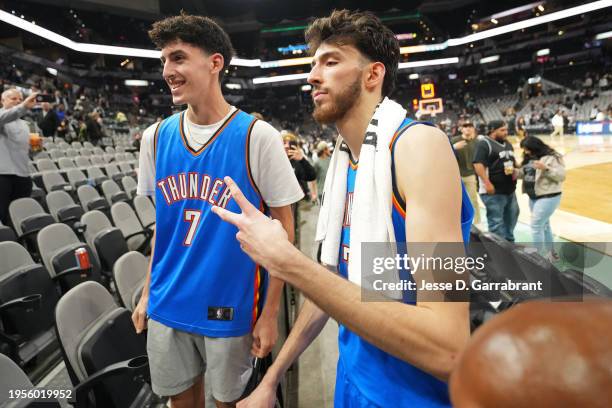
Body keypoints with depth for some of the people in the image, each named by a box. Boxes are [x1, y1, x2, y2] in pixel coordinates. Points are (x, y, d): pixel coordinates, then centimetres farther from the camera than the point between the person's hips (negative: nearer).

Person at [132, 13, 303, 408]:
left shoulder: (257, 136, -14)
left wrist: (270, 313, -10)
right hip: (168, 305, 4)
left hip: (230, 306, -4)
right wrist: (148, 292, 10)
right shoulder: (155, 137, 0)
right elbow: (162, 222, 10)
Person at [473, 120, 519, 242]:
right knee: (496, 221, -3)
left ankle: (509, 242, 39)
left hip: (509, 190, 9)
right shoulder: (484, 143, -13)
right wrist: (487, 183, -28)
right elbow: (478, 164, -22)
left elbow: (513, 161, 29)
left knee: (511, 218, 21)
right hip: (494, 191, -9)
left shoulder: (507, 143, 15)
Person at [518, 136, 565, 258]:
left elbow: (561, 176, -19)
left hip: (548, 197, -8)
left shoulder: (551, 158, -16)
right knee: (543, 224, 19)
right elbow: (523, 173, 13)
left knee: (536, 226, -9)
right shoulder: (529, 158, 7)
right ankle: (549, 253, 34)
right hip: (533, 197, 9)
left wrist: (545, 168, -31)